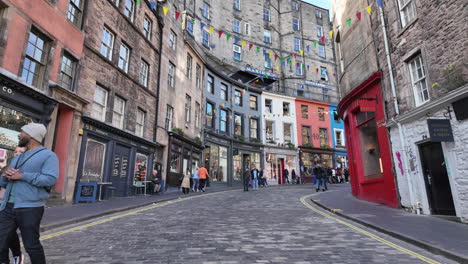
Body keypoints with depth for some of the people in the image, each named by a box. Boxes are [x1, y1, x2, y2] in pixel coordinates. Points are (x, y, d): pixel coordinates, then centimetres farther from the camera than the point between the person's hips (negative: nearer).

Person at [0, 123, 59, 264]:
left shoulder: (48, 155, -3)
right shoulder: (17, 158, 22)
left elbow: (50, 179, -17)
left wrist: (22, 176, -17)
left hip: (29, 208, -7)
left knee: (31, 246, 2)